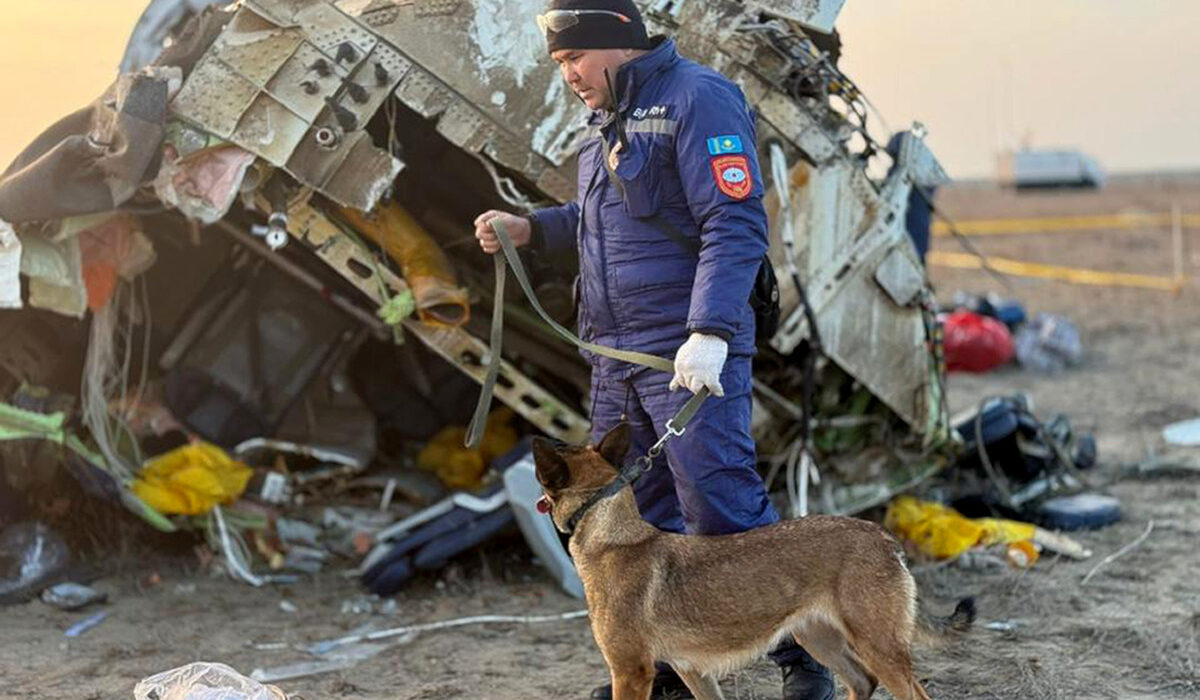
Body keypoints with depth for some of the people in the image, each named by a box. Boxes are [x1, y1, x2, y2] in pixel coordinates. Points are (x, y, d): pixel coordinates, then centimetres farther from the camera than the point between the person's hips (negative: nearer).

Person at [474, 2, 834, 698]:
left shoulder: (698, 98, -11)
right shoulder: (612, 116, 18)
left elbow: (736, 227, -19)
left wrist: (709, 334, -28)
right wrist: (528, 229, 15)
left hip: (690, 351, -9)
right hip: (615, 353, 9)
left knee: (721, 508, -11)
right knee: (633, 511, 11)